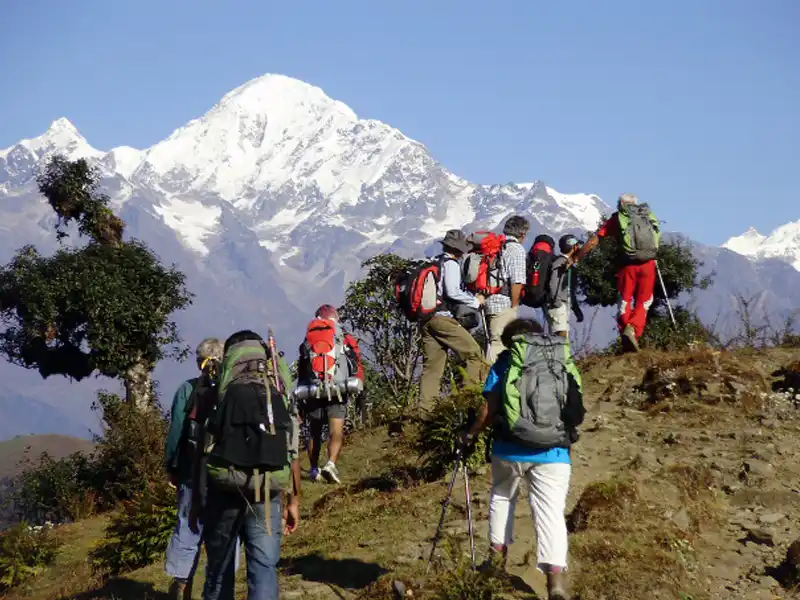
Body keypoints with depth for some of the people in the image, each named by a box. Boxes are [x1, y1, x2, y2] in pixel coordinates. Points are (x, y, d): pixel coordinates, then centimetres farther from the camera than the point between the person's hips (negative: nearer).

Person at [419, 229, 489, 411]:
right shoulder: (451, 263, -6)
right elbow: (453, 292, -16)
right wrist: (475, 301, -4)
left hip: (426, 319, 8)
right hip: (442, 318, -8)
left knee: (432, 365, 8)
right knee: (474, 353, -2)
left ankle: (425, 408, 4)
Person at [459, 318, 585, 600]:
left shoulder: (505, 361, 6)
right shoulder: (564, 360, 13)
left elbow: (489, 409, 0)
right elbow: (576, 409, 11)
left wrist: (470, 435, 14)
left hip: (510, 448, 0)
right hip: (554, 451, 1)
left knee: (502, 495, 26)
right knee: (551, 511, -2)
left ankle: (497, 554, 30)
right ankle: (556, 575, -16)